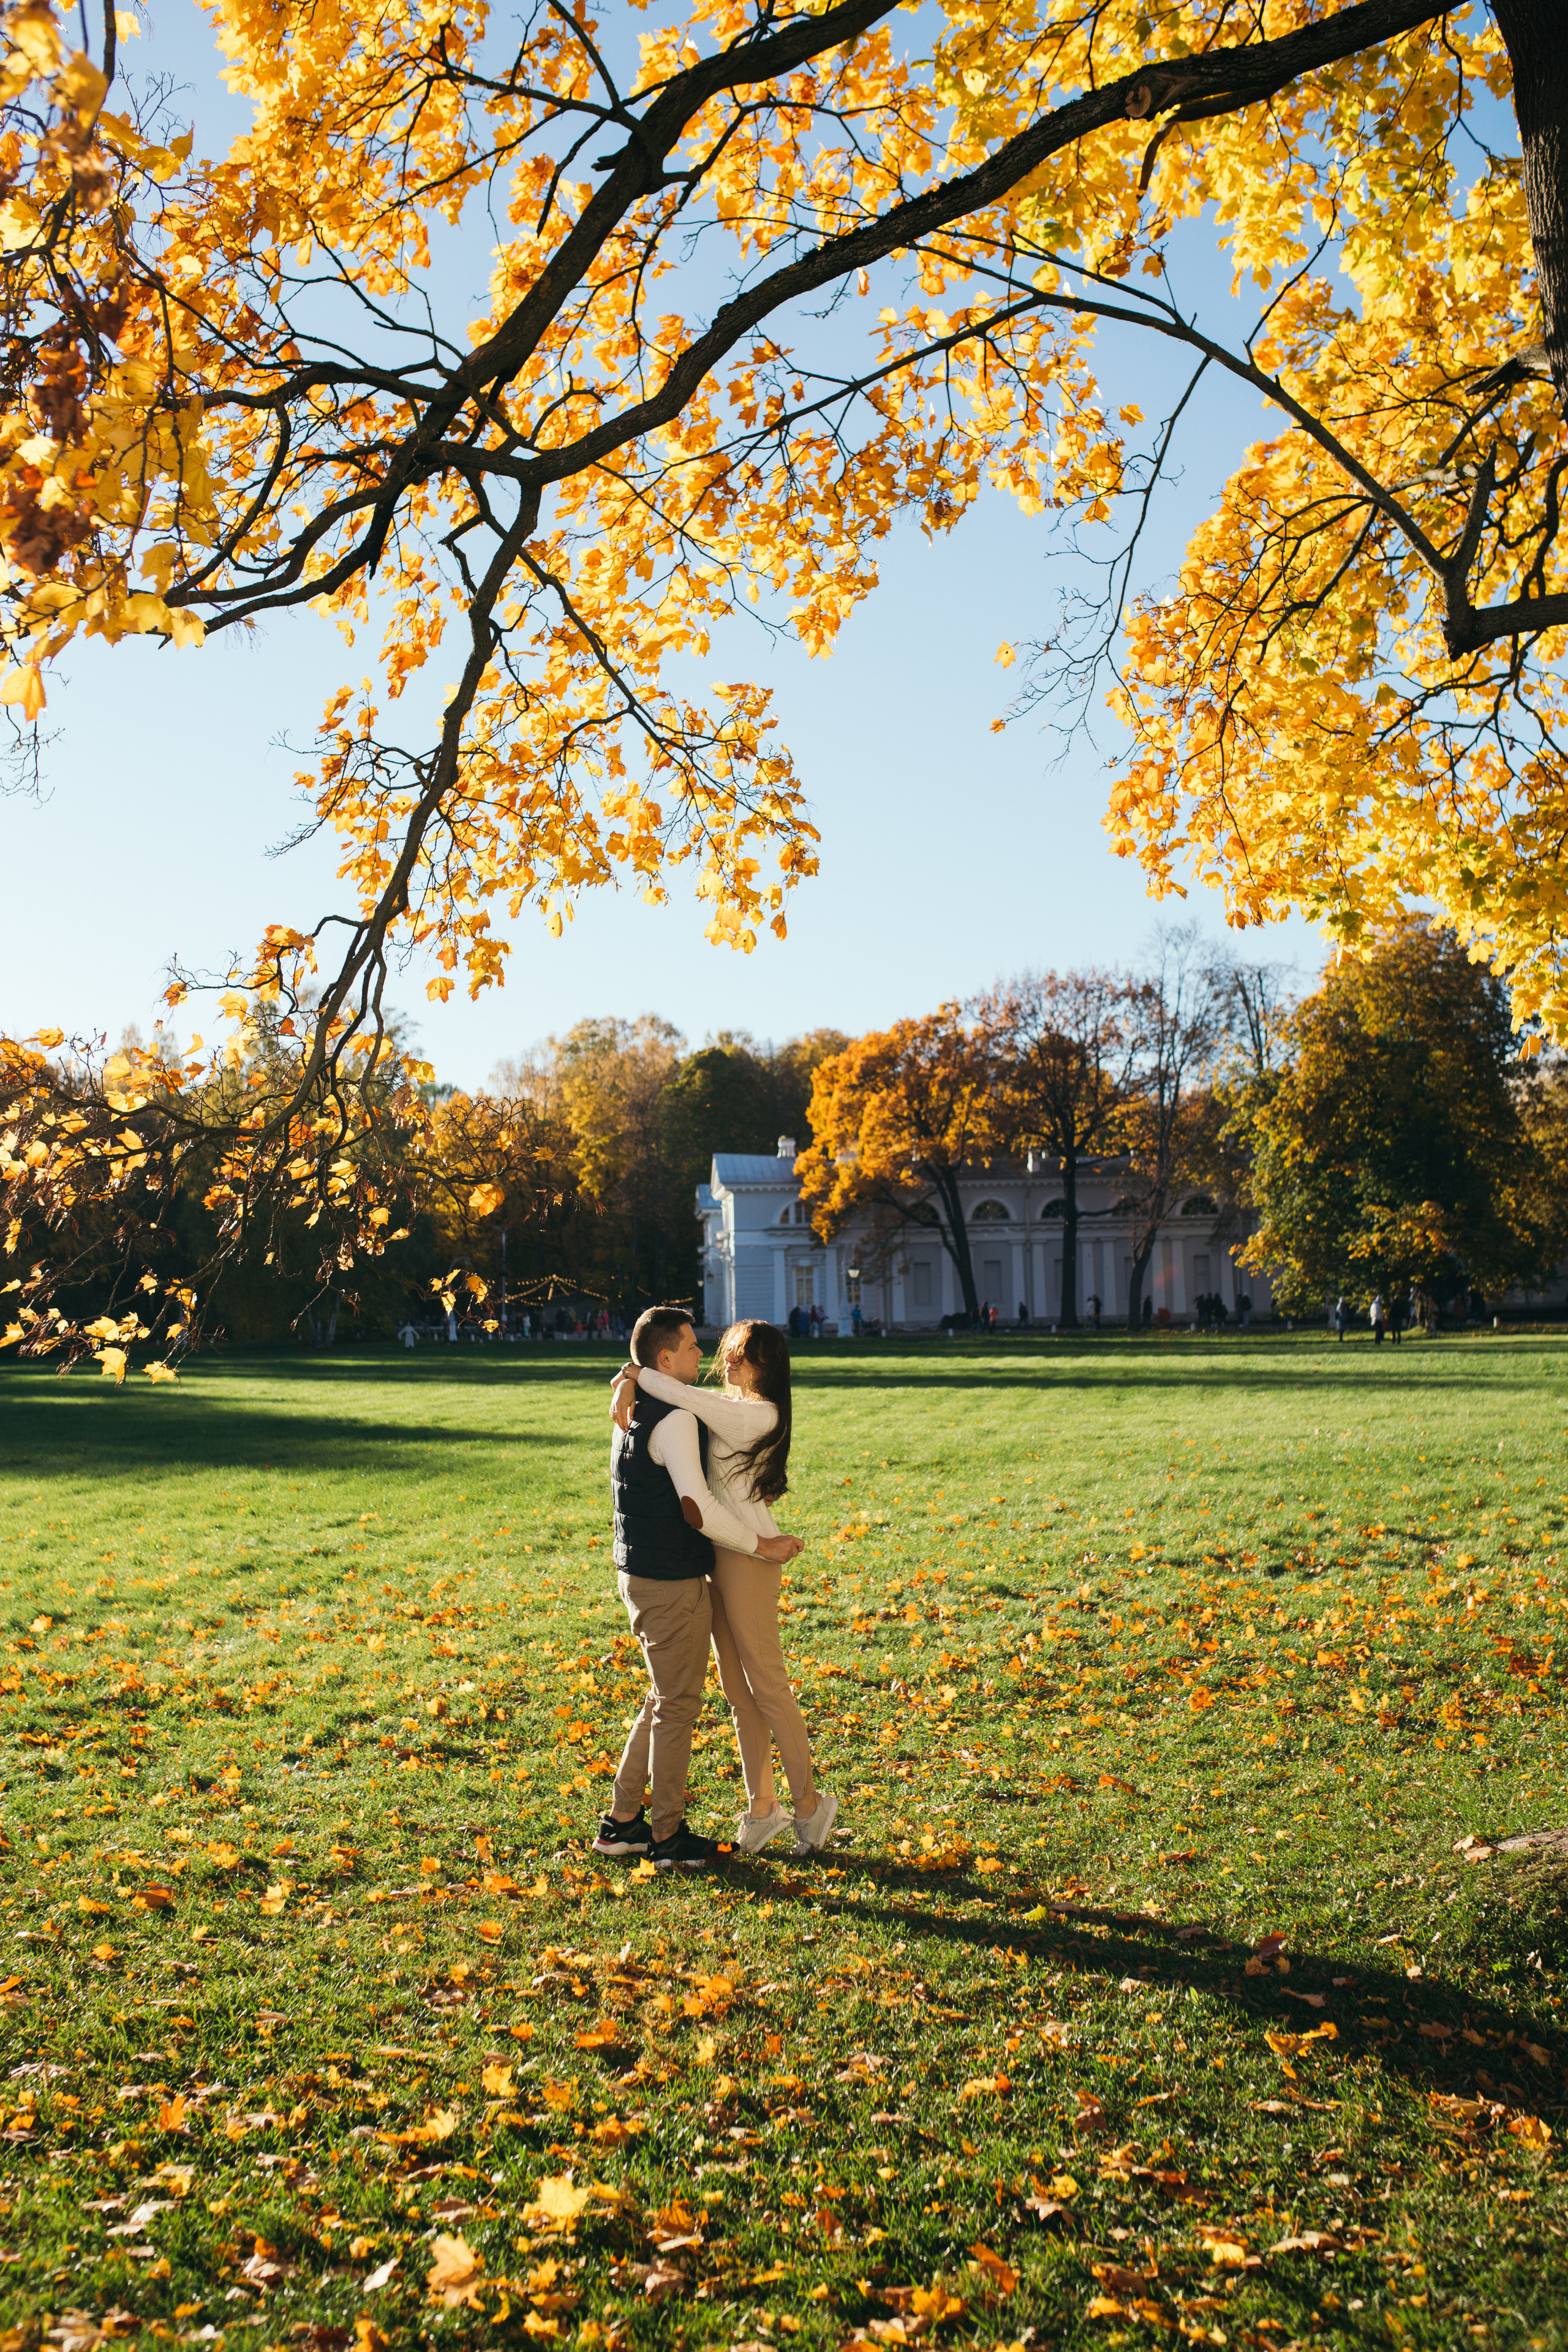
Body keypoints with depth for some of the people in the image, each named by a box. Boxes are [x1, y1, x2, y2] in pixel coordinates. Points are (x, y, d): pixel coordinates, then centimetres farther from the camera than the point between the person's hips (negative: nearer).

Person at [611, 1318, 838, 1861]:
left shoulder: (762, 1414, -15)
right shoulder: (721, 1404, 11)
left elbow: (684, 1397, -28)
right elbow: (664, 1383, 17)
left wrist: (637, 1373, -14)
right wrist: (627, 1387, -5)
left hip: (748, 1555, -9)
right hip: (713, 1553, 9)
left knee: (766, 1683, -2)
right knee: (736, 1687, 12)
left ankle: (809, 1801, 11)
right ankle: (761, 1806, 20)